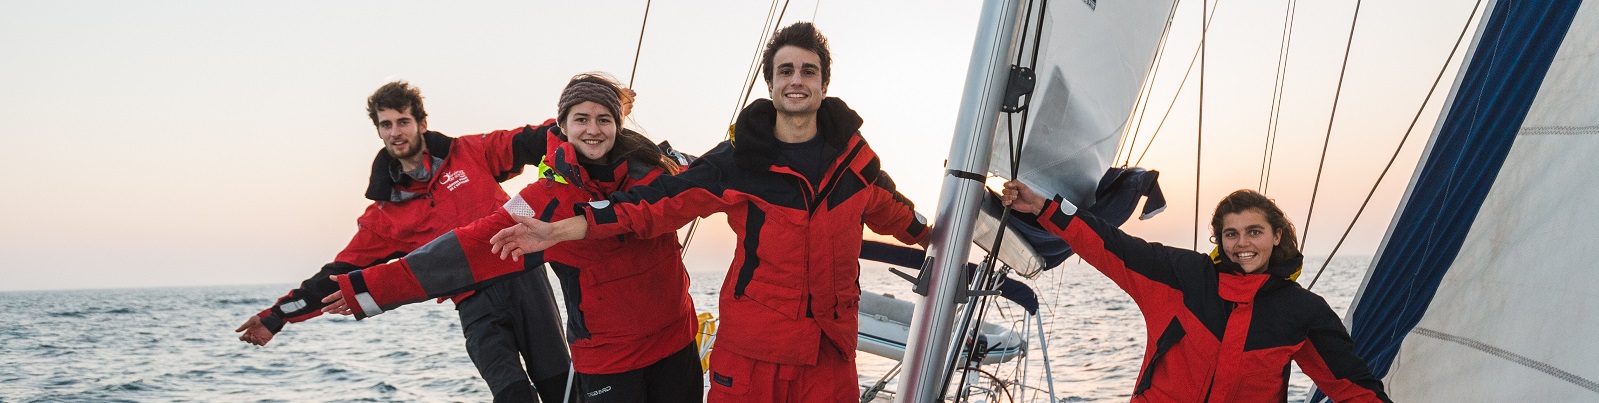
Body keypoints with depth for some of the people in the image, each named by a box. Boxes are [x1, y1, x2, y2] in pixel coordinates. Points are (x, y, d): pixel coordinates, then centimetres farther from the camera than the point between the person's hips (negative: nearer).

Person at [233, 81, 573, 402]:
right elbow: (342, 273, 10)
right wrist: (279, 315, 6)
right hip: (476, 305, 0)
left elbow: (532, 142, 4)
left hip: (521, 277, 0)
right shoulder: (385, 215, 8)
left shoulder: (470, 153, 7)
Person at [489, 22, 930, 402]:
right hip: (750, 351, -2)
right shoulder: (738, 161, -4)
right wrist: (559, 230, -14)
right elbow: (660, 201, -7)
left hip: (830, 352, 2)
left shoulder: (853, 155, 4)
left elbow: (889, 210, 23)